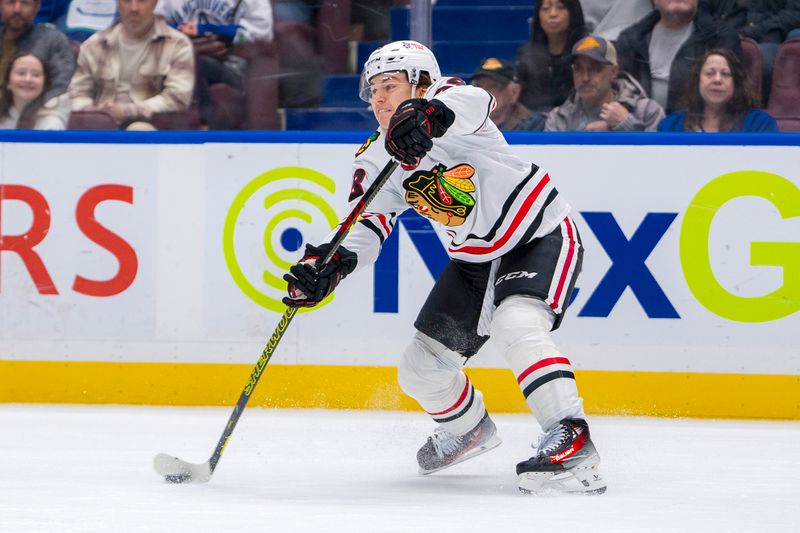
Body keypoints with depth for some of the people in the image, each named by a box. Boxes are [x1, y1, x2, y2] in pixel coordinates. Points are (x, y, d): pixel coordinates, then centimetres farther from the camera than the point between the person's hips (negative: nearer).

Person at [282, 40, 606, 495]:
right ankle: (470, 428, 40)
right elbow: (367, 227, -11)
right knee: (421, 369, 8)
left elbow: (474, 102, -46)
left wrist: (427, 117, -68)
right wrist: (330, 266, -32)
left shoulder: (445, 103, -20)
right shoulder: (378, 160, -3)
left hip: (541, 236, -8)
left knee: (516, 323, -35)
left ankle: (572, 439, -36)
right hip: (474, 261, 8)